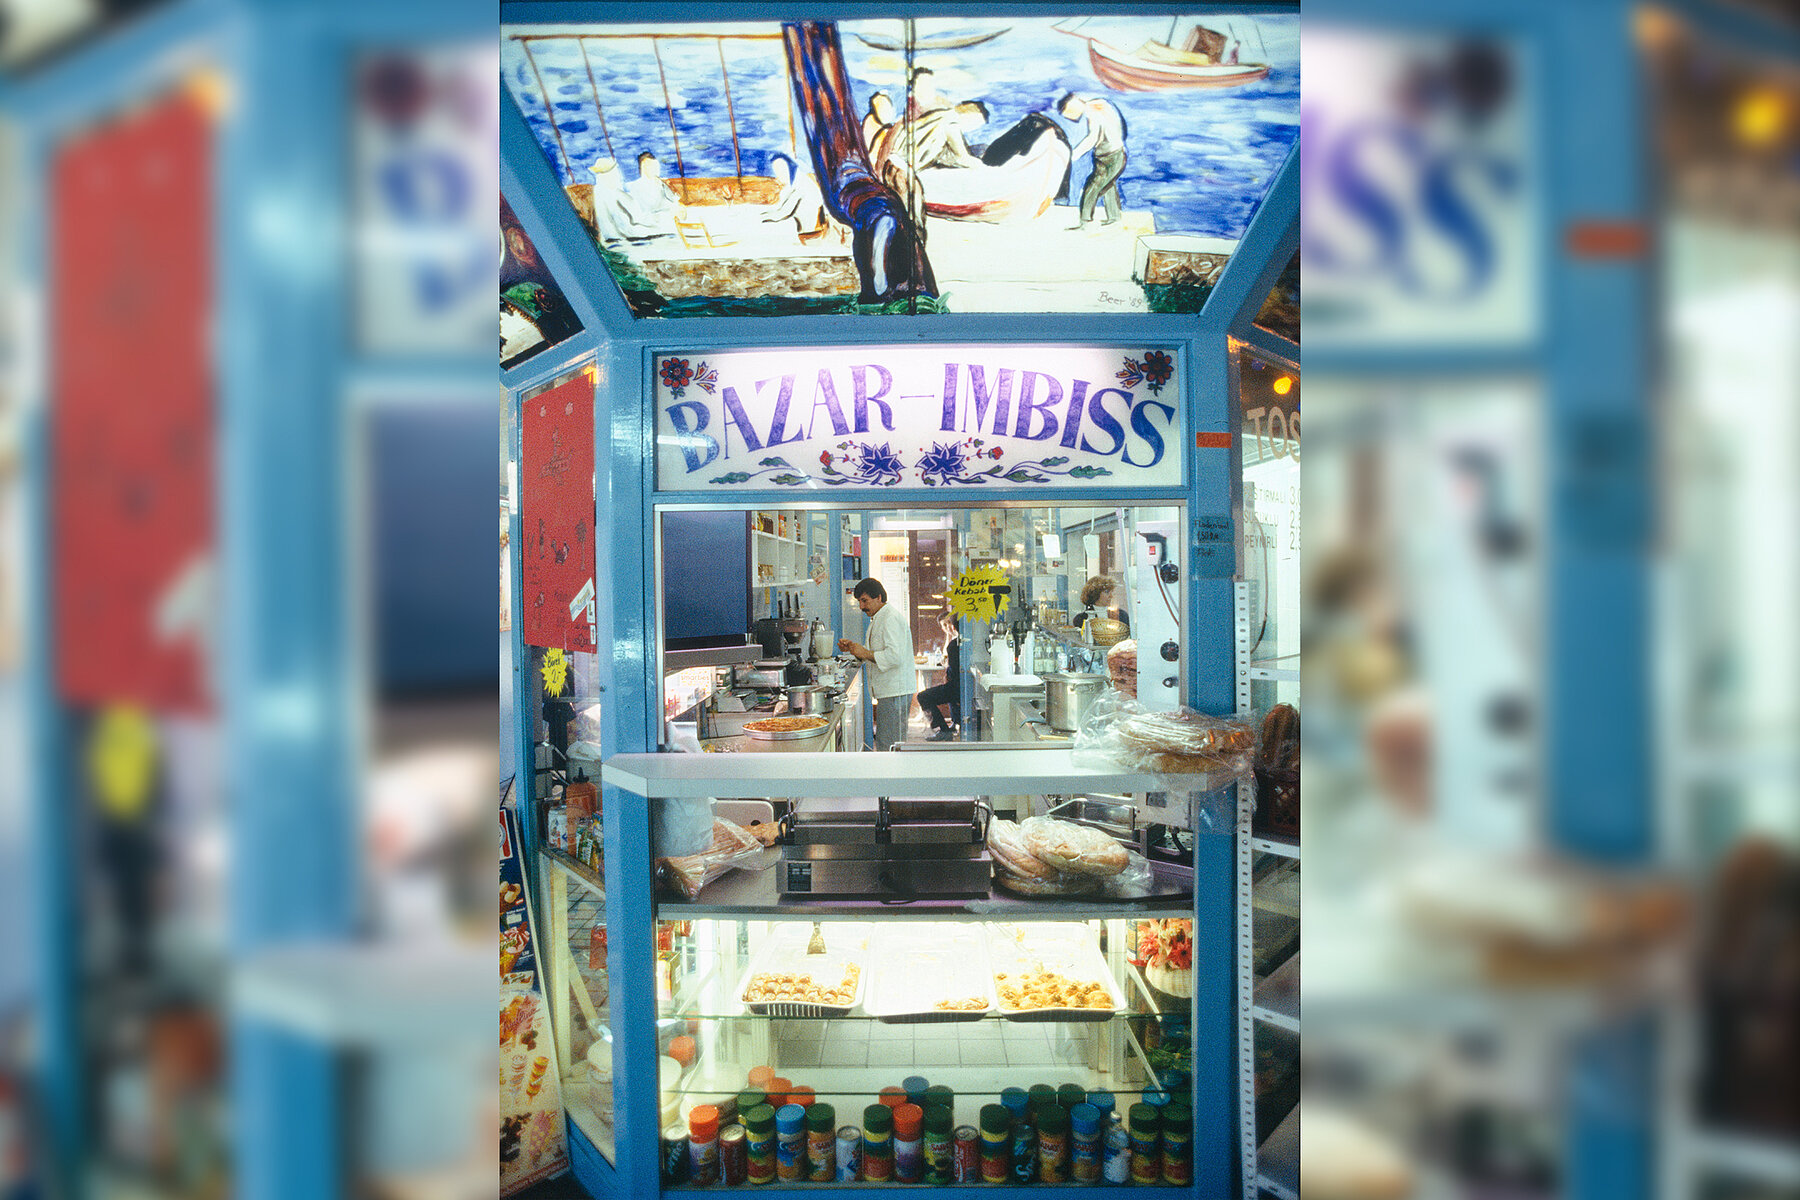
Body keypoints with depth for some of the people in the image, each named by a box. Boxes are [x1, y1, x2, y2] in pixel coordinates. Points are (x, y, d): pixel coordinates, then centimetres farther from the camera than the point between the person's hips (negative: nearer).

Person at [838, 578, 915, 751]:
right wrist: (853, 649, 12)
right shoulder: (878, 618, 20)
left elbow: (895, 656, -24)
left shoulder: (891, 618, -14)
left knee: (889, 746, -10)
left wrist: (866, 653, -19)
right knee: (883, 744, 10)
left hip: (895, 693, -11)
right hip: (887, 691, 11)